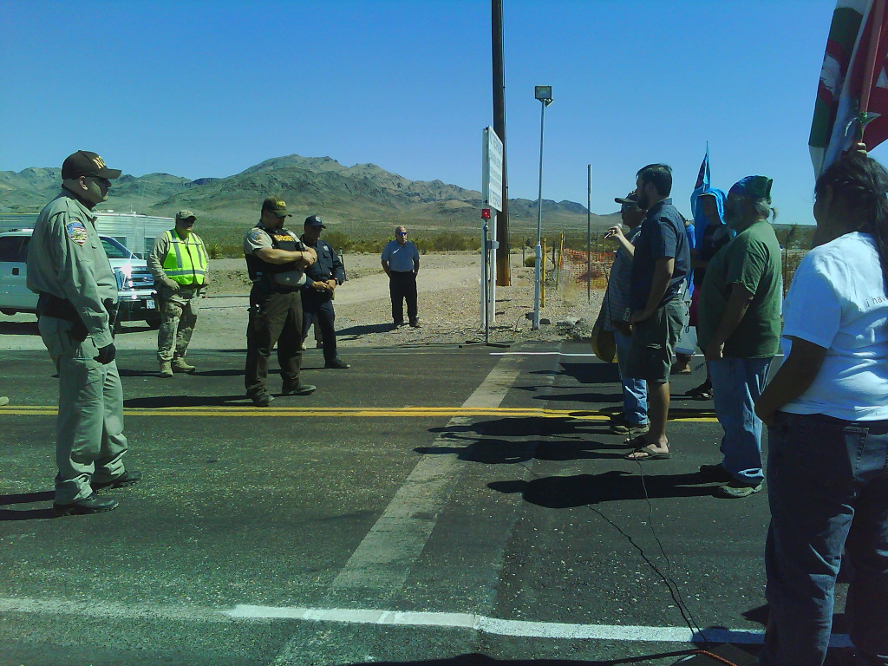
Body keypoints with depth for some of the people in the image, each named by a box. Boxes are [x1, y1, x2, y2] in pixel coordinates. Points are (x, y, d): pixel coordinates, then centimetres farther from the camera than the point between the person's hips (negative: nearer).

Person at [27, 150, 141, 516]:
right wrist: (102, 332, -22)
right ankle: (73, 491, 3)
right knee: (83, 408, -6)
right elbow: (80, 280, -23)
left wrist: (102, 329, 20)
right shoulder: (66, 215, -16)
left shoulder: (74, 213, 19)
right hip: (75, 327, -11)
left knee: (109, 395, 20)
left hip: (82, 326, 11)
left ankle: (109, 469, 34)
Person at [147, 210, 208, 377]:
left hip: (193, 291, 7)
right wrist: (164, 279, -14)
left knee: (187, 327, 8)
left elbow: (205, 261, 31)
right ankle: (165, 361, -10)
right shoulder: (165, 238, 1)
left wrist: (205, 276, 13)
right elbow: (153, 260, -5)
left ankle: (178, 359, 17)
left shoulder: (197, 240, 21)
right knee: (169, 326, -12)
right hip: (173, 290, -7)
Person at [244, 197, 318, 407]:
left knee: (293, 340, 14)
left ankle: (292, 383, 25)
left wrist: (307, 259, -3)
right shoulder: (256, 234, -3)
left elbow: (312, 253, 23)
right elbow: (271, 255, -21)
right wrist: (300, 254, -9)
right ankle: (257, 389, -3)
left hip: (293, 294, 8)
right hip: (270, 295, -8)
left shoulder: (289, 235, 23)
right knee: (262, 342, -8)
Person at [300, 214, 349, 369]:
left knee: (329, 327, 13)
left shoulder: (325, 246, 16)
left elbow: (338, 266, 20)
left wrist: (335, 280, 1)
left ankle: (331, 358, 24)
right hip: (306, 295, -7)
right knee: (302, 327, -7)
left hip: (325, 295, 7)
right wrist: (313, 284, -21)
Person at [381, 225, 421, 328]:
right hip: (396, 276, -2)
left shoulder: (411, 246, 10)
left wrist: (415, 273, 8)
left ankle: (413, 320, 14)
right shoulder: (390, 246, 2)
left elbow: (416, 261, 20)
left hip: (409, 275, 2)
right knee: (396, 300, 0)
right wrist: (390, 275, -3)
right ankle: (398, 321, 10)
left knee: (412, 300, 4)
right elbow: (384, 262, 4)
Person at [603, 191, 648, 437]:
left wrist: (622, 240, -36)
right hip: (620, 313, 11)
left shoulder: (644, 235, -14)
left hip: (630, 315, -11)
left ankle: (638, 419, 2)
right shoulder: (632, 234, 18)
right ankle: (630, 413, 25)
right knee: (626, 366, 16)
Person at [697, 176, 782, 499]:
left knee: (740, 411, -1)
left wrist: (718, 339, -24)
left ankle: (748, 476, 9)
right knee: (733, 409, 19)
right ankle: (733, 464, 31)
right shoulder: (761, 234, 17)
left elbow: (742, 295, -27)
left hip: (742, 345, -11)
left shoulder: (751, 240, -20)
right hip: (742, 342, 11)